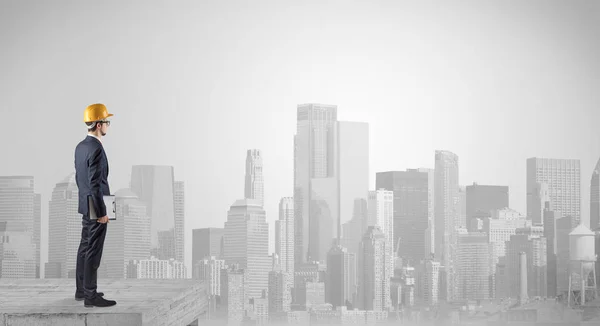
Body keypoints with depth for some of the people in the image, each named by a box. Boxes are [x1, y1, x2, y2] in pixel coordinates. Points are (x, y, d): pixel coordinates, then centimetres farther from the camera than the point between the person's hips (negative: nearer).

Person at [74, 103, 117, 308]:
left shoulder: (80, 147, 9)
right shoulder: (96, 149, -21)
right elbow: (95, 183, -23)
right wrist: (101, 212, -19)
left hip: (86, 206, 10)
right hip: (95, 208, -10)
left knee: (85, 248, 15)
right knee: (93, 252, -5)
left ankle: (82, 290, 23)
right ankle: (91, 296, -2)